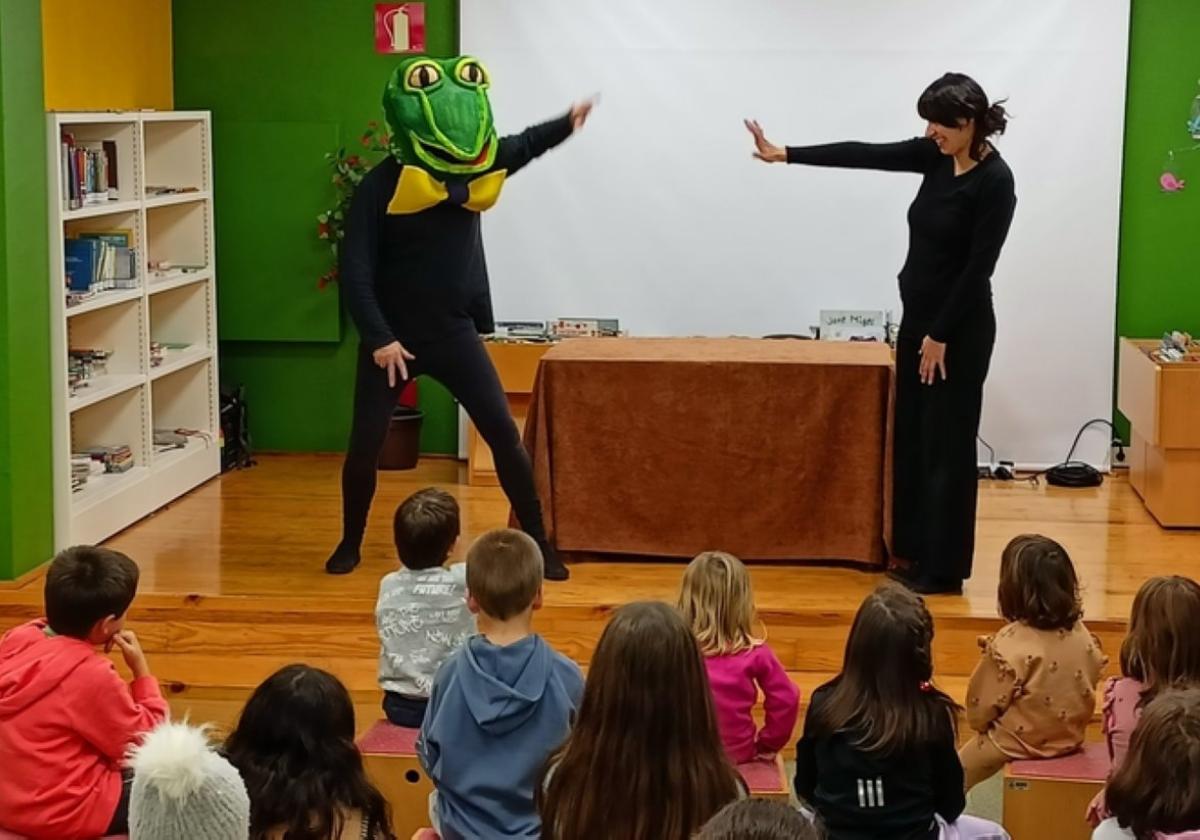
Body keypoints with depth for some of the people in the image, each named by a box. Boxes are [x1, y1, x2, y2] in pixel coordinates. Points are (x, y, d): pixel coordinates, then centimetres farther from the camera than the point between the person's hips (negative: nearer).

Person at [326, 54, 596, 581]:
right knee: (364, 445, 2)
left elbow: (521, 147, 15)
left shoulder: (474, 168, -1)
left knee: (504, 435, -2)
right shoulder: (379, 187, -14)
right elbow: (355, 273, -15)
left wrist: (566, 123, -4)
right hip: (392, 337, -3)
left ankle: (538, 544, 8)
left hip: (455, 333, 3)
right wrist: (379, 339, -21)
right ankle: (350, 542, 24)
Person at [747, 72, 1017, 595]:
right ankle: (915, 549, 28)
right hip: (917, 316, 9)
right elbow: (866, 155, 6)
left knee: (946, 444, -1)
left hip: (959, 328, -9)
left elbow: (978, 268, -19)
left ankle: (943, 568, 8)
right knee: (912, 436, 16)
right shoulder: (937, 157, 5)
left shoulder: (994, 181, -19)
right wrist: (786, 154, 5)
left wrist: (941, 336, -16)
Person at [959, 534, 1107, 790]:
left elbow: (979, 712, -19)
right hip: (1069, 739, 6)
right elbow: (1087, 689, 6)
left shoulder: (1009, 646, -28)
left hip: (1016, 745, -6)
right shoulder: (1083, 638, -11)